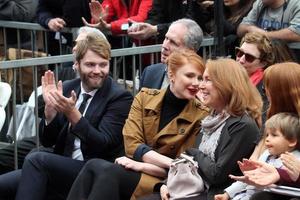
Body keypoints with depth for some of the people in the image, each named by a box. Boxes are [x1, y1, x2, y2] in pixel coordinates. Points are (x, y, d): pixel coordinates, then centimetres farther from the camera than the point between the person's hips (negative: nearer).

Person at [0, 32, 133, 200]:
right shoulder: (67, 89, 9)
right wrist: (50, 107, -10)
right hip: (61, 168, 6)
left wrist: (72, 113, -26)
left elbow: (103, 145, -16)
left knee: (37, 159, -27)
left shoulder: (120, 97, -6)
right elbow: (47, 141, 8)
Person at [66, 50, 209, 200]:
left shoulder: (200, 115, -5)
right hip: (132, 172, 3)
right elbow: (131, 144, -5)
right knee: (94, 166, -32)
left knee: (95, 167, -29)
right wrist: (171, 163, -18)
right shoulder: (145, 97, 4)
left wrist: (143, 165, -17)